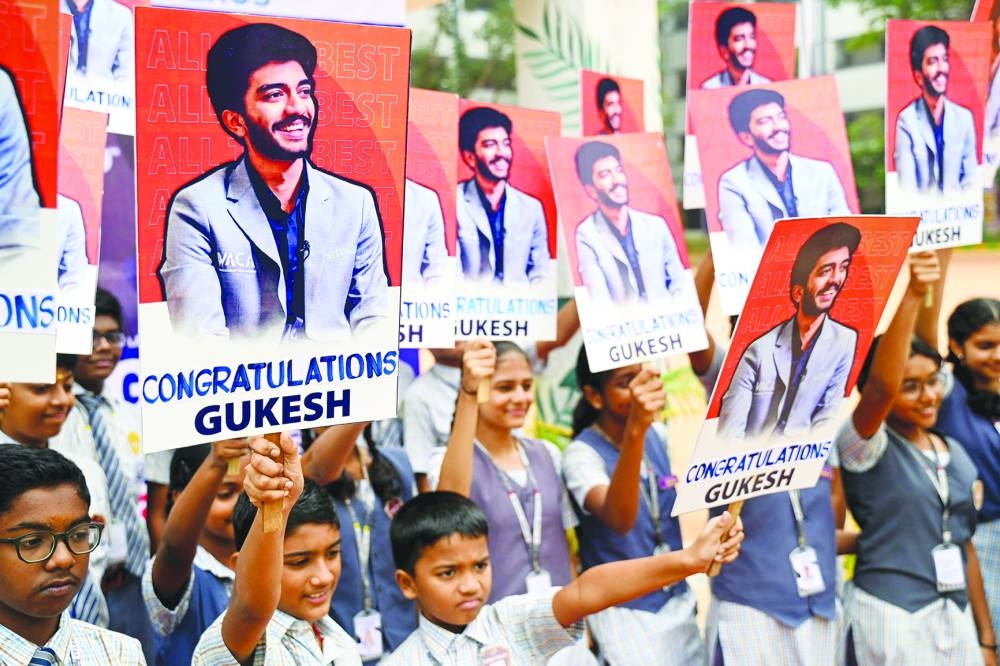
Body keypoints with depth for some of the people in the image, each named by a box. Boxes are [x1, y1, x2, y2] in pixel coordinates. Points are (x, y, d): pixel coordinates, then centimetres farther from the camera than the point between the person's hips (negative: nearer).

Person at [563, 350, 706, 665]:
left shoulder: (658, 435, 0)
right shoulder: (582, 453, -19)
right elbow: (619, 519, -39)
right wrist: (635, 429, -49)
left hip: (679, 601, 6)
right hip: (625, 611, -6)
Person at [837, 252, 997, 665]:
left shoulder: (955, 454, 10)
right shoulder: (864, 447, -9)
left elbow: (964, 546, 14)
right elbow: (881, 385, -29)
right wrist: (910, 297, -38)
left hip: (956, 620, 6)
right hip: (892, 619, -6)